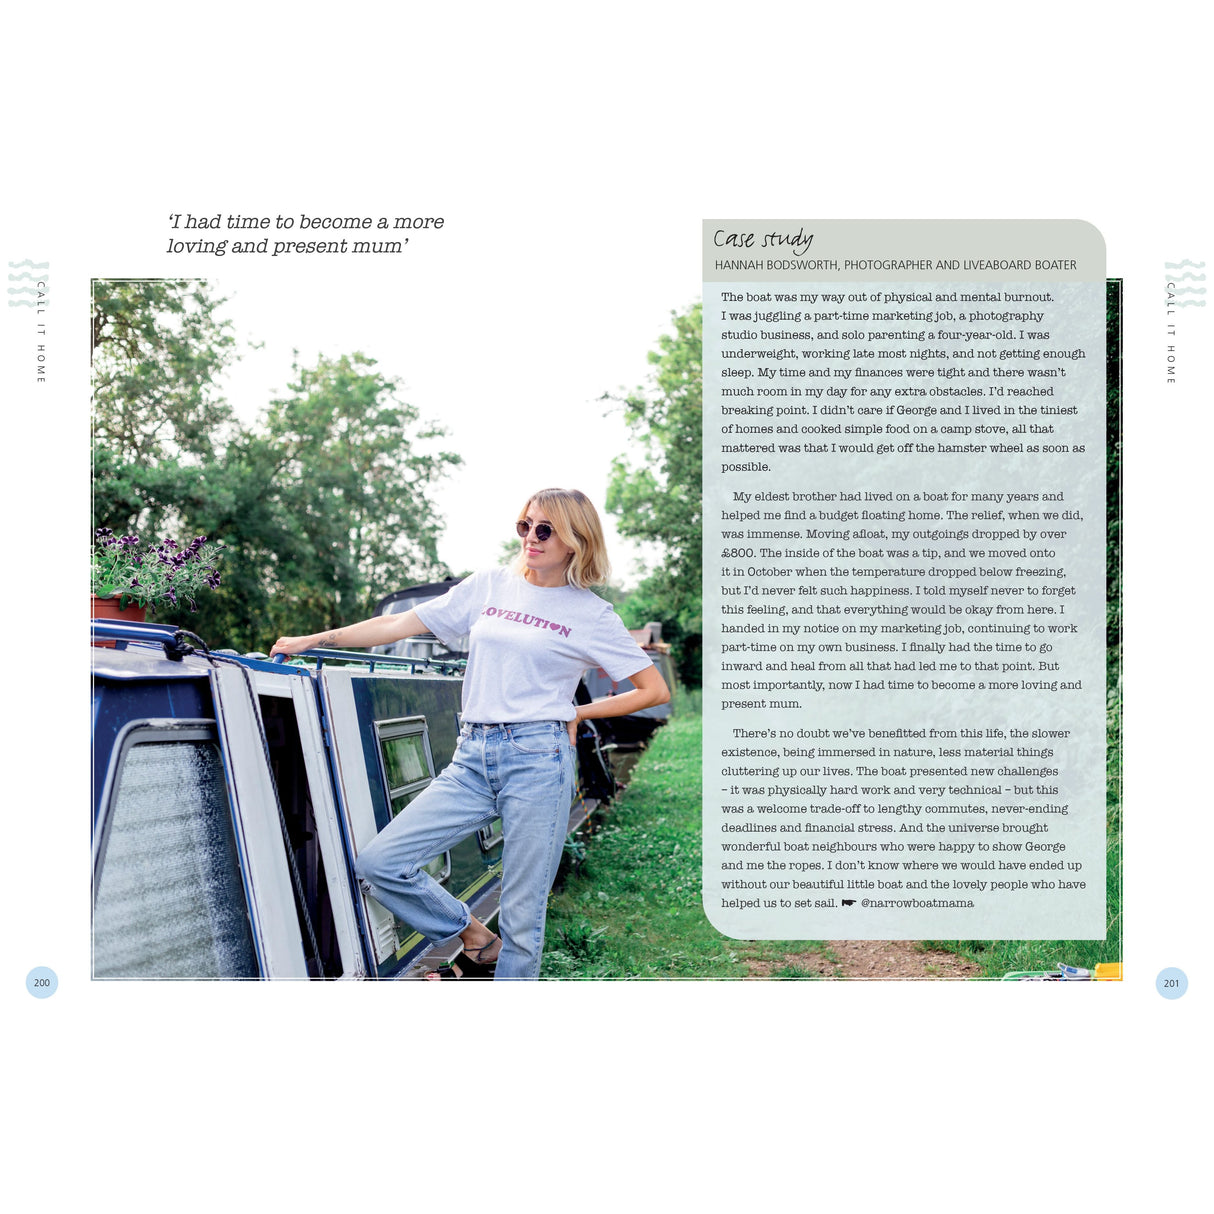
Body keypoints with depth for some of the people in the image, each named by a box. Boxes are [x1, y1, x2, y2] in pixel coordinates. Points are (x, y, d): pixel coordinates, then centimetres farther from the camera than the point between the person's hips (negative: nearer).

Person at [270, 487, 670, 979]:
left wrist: (578, 712, 2)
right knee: (376, 864, -5)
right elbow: (402, 624, 14)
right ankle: (473, 935, 16)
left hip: (537, 758, -4)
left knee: (521, 916, -1)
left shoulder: (592, 614, 5)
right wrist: (314, 639, 12)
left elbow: (655, 689, 6)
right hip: (472, 758, 4)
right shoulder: (491, 585, 14)